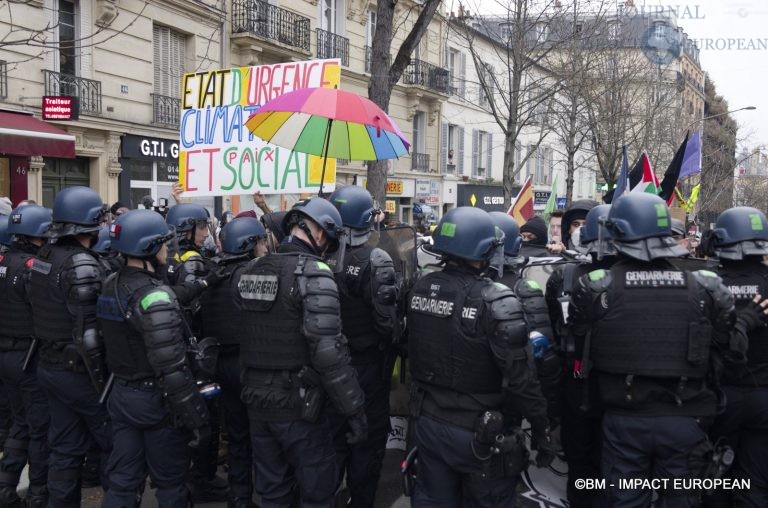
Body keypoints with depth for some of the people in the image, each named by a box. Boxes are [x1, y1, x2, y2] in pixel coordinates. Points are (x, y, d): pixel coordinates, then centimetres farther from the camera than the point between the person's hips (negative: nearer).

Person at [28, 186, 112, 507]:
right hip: (79, 370, -8)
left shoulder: (44, 256, 6)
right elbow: (86, 333, -24)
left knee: (64, 447, 16)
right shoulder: (82, 265, -21)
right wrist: (102, 382, -19)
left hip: (49, 366, 8)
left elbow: (44, 312, 13)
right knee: (115, 445, 7)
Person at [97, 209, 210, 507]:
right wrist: (197, 418, -20)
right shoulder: (155, 297, -24)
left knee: (123, 481, 15)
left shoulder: (110, 286, 3)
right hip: (156, 400, -8)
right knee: (170, 483, 10)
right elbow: (172, 368, -26)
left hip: (121, 394, 8)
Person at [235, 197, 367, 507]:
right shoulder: (313, 273, -16)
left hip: (257, 402, 7)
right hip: (298, 405, -7)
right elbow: (328, 351, -23)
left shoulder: (251, 271, 7)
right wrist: (355, 410, -18)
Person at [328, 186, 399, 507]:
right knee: (368, 437, 11)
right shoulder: (375, 261, -18)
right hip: (368, 363, -4)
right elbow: (386, 317, -22)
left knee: (332, 433, 18)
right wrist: (392, 346, -3)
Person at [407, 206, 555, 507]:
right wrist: (541, 432, -11)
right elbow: (520, 378, -21)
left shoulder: (420, 289, -4)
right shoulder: (496, 302, -23)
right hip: (479, 433, -5)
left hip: (428, 422, 6)